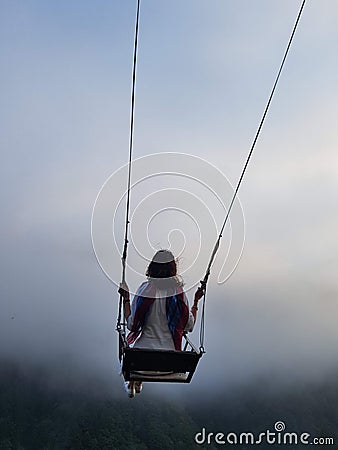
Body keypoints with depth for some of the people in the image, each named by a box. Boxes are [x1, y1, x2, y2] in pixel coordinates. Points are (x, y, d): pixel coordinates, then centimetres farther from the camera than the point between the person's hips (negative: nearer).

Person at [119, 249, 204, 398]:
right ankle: (139, 383, 48)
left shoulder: (144, 291, -13)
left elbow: (132, 324, -8)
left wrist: (126, 298, 0)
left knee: (129, 342, 34)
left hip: (143, 351, -2)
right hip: (170, 356, 2)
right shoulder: (179, 294, -9)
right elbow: (189, 326, -1)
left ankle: (131, 384, 45)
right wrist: (196, 301, 8)